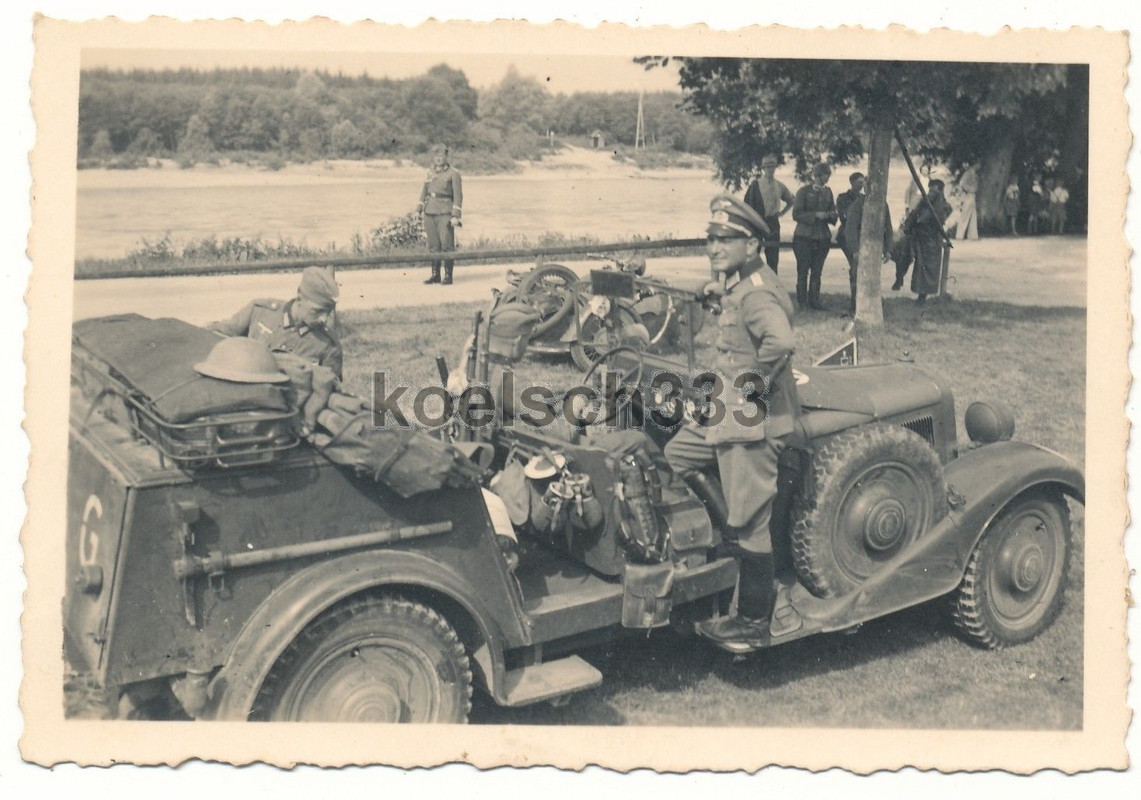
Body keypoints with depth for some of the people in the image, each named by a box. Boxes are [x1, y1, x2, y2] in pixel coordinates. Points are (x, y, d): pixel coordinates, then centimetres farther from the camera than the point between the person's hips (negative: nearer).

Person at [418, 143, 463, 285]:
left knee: (447, 244, -7)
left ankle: (448, 275, -1)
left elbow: (458, 196, -6)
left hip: (445, 212, -5)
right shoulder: (431, 172, 14)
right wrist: (420, 208, 16)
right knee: (433, 245, 7)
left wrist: (455, 216, -12)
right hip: (430, 212, 5)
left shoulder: (453, 173, -3)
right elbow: (424, 190, 21)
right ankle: (435, 275, 13)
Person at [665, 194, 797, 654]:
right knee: (677, 455, 20)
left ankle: (753, 624, 11)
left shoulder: (756, 293, -21)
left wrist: (755, 384, -25)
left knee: (750, 523, -1)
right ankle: (731, 531, 25)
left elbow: (779, 341, -39)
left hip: (753, 424, -11)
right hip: (727, 413, 11)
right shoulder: (739, 285, 10)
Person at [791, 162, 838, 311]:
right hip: (804, 237, -4)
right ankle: (802, 302, 4)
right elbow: (796, 214, -10)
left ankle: (814, 300, 12)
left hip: (822, 237, 4)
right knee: (803, 271, -2)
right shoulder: (804, 191, -2)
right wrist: (815, 215, -18)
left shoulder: (827, 192, 13)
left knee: (817, 272, 5)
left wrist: (831, 215, -5)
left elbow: (833, 213, 19)